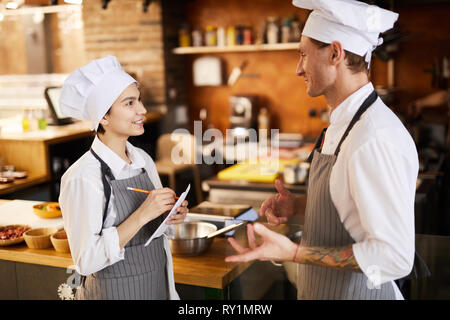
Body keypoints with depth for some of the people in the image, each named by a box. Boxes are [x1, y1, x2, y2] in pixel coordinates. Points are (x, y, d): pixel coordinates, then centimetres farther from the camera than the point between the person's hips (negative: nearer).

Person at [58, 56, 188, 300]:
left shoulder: (143, 160, -1)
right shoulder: (82, 177, -21)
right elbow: (86, 261, -21)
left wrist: (173, 216, -9)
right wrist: (142, 215, -27)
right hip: (113, 290, -6)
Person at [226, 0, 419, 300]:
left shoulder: (377, 140, -28)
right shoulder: (343, 123, 3)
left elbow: (394, 256, -27)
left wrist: (294, 253, -27)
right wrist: (299, 205, 0)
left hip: (355, 290, -8)